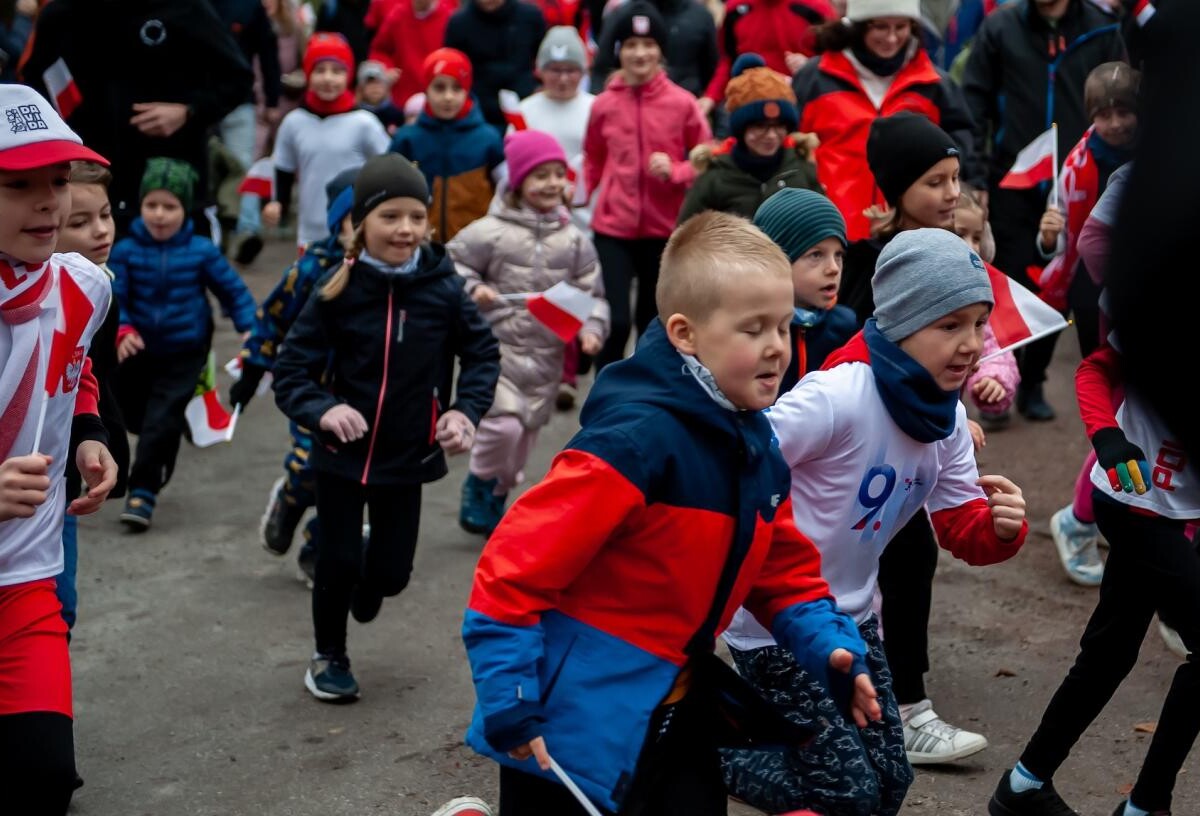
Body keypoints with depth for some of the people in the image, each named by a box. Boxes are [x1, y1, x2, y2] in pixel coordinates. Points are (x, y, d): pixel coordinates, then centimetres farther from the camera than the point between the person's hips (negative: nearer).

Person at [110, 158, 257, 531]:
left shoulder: (202, 251, -9)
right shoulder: (125, 251, -11)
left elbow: (233, 291, -2)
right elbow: (113, 298, -14)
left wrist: (251, 330, -12)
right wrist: (122, 330, -31)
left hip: (185, 354, -2)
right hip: (139, 352, 2)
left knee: (161, 422, -10)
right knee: (134, 415, 18)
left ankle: (143, 490, -2)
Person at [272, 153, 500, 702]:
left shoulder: (442, 288, -10)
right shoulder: (337, 294, -14)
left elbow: (482, 352, 4)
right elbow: (291, 370, -10)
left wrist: (466, 410, -10)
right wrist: (322, 409, -29)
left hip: (408, 456, 2)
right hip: (342, 453, -2)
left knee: (392, 570, 9)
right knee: (338, 560, 4)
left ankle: (367, 588, 48)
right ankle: (329, 657, 31)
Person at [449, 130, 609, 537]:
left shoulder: (574, 240, 2)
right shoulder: (491, 232, -9)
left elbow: (591, 292, 6)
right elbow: (451, 265, 1)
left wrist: (591, 329, -10)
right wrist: (472, 289, -16)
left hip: (546, 355, 4)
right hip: (497, 346, -4)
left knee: (525, 436, 14)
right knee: (504, 423, -20)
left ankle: (496, 500, 37)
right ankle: (480, 483, 11)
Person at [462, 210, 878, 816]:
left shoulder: (757, 448, 3)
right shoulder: (637, 441, -24)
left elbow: (783, 571, 14)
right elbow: (515, 566, -25)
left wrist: (831, 650, -2)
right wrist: (508, 702, -25)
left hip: (675, 714, 8)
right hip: (576, 723, -8)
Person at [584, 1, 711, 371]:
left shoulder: (682, 103, -5)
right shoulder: (603, 105, -1)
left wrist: (675, 172, -15)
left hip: (665, 228, 1)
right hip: (613, 227, -1)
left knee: (654, 322, 16)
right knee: (615, 321, -9)